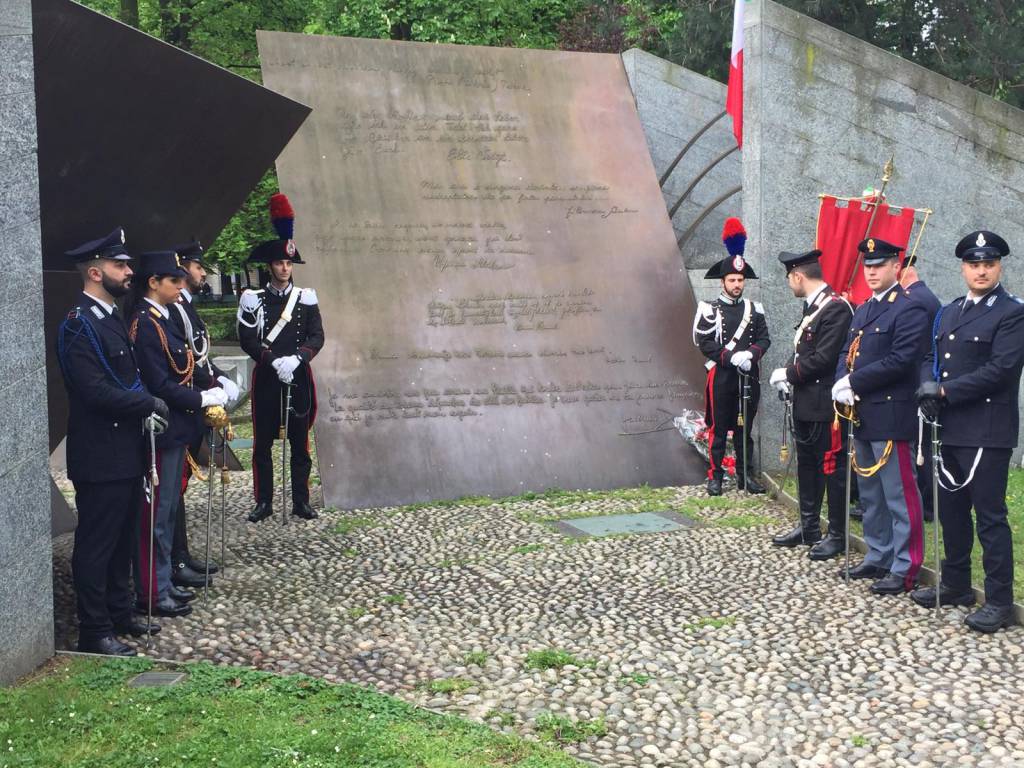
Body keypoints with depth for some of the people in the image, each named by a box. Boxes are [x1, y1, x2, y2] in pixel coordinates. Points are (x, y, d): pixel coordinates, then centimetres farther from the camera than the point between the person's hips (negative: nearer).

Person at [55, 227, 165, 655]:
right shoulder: (78, 326, -17)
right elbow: (97, 392, -23)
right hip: (100, 457, -9)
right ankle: (94, 632, 9)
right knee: (96, 544, 0)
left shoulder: (112, 318, 13)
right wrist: (150, 404, -14)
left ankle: (120, 614, 30)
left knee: (121, 539, 18)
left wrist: (146, 410, 4)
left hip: (126, 452, 9)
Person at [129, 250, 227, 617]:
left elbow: (185, 368, 15)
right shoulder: (145, 325, -19)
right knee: (155, 513, 0)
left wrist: (213, 384, 2)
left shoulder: (163, 319, 10)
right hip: (160, 431, -10)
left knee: (168, 509, 17)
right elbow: (159, 386, -23)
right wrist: (204, 399, -16)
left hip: (176, 429, 10)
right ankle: (152, 593, 9)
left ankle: (163, 582, 28)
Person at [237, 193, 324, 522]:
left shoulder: (306, 298, 4)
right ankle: (264, 502, 12)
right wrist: (275, 361, -17)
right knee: (262, 443, 4)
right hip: (266, 379, -1)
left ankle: (301, 502, 12)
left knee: (300, 443, 5)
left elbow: (317, 336, -1)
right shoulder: (253, 299, 1)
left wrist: (295, 358, -18)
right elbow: (248, 340, -5)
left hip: (298, 377, 1)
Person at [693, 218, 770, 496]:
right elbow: (705, 342, -10)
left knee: (745, 428, 10)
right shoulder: (710, 309, -3)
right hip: (721, 376, -3)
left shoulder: (754, 309, 9)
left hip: (748, 377, 3)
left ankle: (746, 475, 17)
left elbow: (764, 339, 5)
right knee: (718, 428, 3)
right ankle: (715, 476, 9)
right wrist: (732, 357, -19)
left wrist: (751, 354, -15)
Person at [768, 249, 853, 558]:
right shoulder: (812, 307, 13)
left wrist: (788, 373, -13)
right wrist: (789, 375, -1)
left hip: (825, 405, -10)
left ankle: (837, 535, 8)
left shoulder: (836, 308, -17)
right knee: (807, 466, 16)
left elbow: (824, 358, -23)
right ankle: (809, 528, 27)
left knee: (831, 469, -1)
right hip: (805, 403, 10)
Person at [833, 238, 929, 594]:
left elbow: (901, 360, -20)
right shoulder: (862, 311, 17)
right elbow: (847, 353, 14)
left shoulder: (909, 310, -11)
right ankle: (878, 558, 28)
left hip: (890, 416, -9)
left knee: (899, 496, -4)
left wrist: (854, 382, -16)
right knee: (870, 495, 17)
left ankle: (904, 569, 2)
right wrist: (842, 383, -7)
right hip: (861, 416, 9)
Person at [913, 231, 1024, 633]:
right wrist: (927, 385, -7)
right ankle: (955, 585, 29)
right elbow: (931, 356, 15)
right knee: (951, 509, 15)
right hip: (951, 429, 7)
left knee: (989, 516, -4)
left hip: (987, 432, -7)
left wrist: (945, 391, -16)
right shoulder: (948, 313, 16)